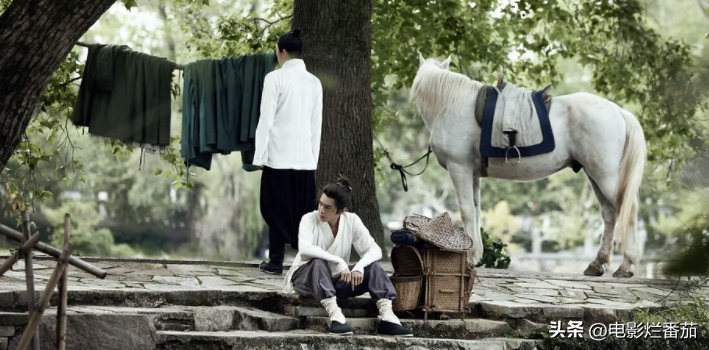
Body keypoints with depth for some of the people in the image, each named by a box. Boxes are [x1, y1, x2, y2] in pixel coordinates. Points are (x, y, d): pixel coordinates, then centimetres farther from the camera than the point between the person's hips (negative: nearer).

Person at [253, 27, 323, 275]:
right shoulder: (314, 82, 6)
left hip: (279, 156, -4)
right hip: (306, 158, 4)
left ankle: (276, 262, 6)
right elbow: (317, 124, 9)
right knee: (305, 211, 6)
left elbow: (266, 120, -9)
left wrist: (260, 155, -4)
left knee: (277, 209, 4)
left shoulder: (275, 78, -7)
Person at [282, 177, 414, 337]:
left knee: (373, 266, -16)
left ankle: (387, 317, -32)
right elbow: (305, 249, -34)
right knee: (319, 262, -36)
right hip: (307, 278, -4)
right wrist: (339, 261, -39)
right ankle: (335, 317, -47)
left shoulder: (352, 220, -6)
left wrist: (359, 267, -31)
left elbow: (374, 250, -11)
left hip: (336, 280, 4)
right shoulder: (309, 219, -16)